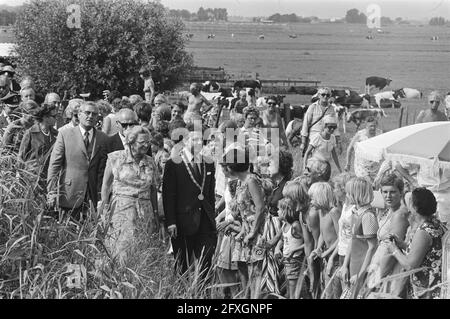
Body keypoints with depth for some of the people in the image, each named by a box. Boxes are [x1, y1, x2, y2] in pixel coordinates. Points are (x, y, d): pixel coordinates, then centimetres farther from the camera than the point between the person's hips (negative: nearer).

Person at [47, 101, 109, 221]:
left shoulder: (103, 138, 9)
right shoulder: (65, 134, 2)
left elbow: (103, 168, 7)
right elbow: (54, 165, -1)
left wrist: (102, 192, 0)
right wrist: (52, 191, -8)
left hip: (93, 194, 2)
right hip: (69, 192, -2)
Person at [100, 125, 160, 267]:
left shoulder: (150, 162, 11)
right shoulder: (115, 158, 1)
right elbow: (106, 184, 3)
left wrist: (156, 213, 13)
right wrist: (104, 207, -2)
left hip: (145, 211, 4)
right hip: (121, 210, -4)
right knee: (124, 249, -11)